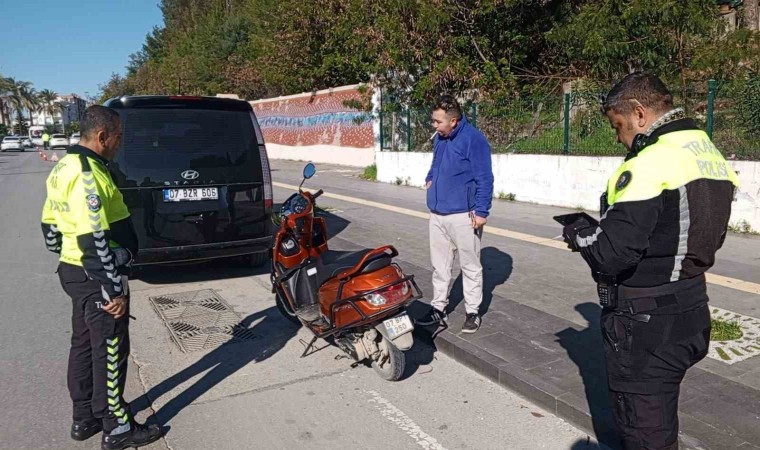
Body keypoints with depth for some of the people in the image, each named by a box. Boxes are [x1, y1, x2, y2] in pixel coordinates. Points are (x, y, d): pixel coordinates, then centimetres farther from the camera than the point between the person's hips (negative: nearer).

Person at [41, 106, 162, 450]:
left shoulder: (64, 168, 9)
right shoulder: (87, 175, -23)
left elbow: (50, 225, 17)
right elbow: (95, 241, -26)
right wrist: (114, 290, -22)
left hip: (74, 271, 10)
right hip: (96, 278, -10)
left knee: (84, 344, 19)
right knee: (110, 352, 2)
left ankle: (84, 418, 33)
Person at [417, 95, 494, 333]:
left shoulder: (473, 139, -14)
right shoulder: (439, 138, 10)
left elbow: (484, 179, -15)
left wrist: (481, 212, -18)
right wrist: (430, 178, 9)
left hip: (463, 216, -7)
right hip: (437, 214, 7)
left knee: (470, 266, 6)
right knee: (439, 265, 14)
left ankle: (473, 312, 17)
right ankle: (438, 307, 25)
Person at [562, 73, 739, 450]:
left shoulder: (649, 165, -23)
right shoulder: (712, 157, 6)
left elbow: (611, 255, -27)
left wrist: (578, 234, -6)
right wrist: (600, 227, 10)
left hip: (644, 324, -9)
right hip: (690, 314, 9)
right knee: (661, 418, 26)